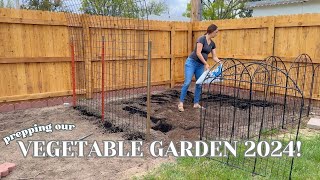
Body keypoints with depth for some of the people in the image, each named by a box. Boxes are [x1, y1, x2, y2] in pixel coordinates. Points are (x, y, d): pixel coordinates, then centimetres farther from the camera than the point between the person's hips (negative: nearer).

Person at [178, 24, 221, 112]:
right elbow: (198, 53, -22)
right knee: (187, 82, -13)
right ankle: (181, 103, -7)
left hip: (200, 65, 8)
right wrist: (206, 64, -20)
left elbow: (214, 57, 10)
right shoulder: (201, 39, -16)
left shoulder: (212, 44, 8)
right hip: (191, 62, -8)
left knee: (199, 84, 5)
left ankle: (196, 103, 14)